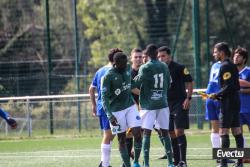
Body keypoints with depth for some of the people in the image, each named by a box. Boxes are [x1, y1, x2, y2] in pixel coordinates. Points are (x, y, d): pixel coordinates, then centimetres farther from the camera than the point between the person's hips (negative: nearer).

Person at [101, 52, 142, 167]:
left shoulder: (127, 71, 2)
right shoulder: (108, 76, -16)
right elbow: (104, 97, -18)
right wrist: (110, 115, -26)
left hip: (130, 106, 5)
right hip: (116, 110, -4)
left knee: (137, 133, -8)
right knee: (121, 138, 2)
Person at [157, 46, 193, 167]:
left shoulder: (179, 68, -6)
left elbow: (189, 82, -4)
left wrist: (188, 98, -13)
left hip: (179, 103, -6)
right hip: (166, 105, 6)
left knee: (179, 131, -12)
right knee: (171, 133, 6)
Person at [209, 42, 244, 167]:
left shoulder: (225, 66, -13)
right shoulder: (232, 65, 16)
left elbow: (229, 86, -21)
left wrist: (216, 95, -11)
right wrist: (219, 96, 16)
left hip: (228, 103, -10)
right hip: (235, 101, 10)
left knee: (223, 132, -9)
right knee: (237, 132, 8)